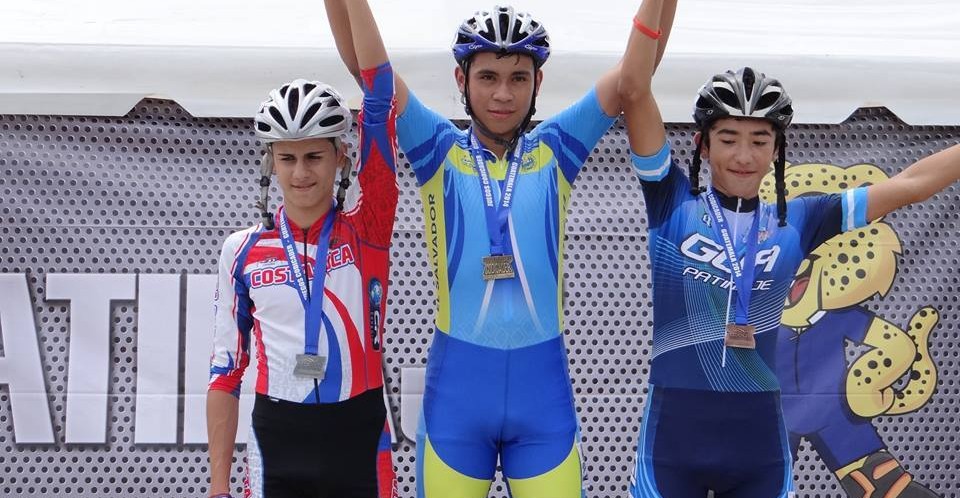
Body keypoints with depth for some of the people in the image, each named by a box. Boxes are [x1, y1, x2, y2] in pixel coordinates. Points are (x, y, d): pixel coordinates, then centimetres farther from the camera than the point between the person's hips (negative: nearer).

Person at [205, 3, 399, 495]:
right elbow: (225, 371, 6)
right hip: (277, 445, 1)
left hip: (357, 442, -1)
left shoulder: (367, 232, -1)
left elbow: (380, 102, -11)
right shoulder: (243, 250, 3)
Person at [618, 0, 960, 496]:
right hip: (674, 436, -2)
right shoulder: (674, 205, -1)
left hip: (759, 441, 3)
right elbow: (634, 91, -10)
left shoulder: (795, 222, 5)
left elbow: (908, 185, 8)